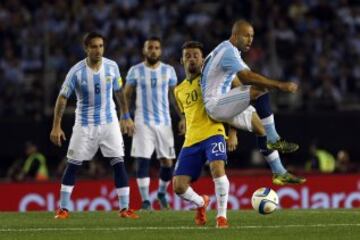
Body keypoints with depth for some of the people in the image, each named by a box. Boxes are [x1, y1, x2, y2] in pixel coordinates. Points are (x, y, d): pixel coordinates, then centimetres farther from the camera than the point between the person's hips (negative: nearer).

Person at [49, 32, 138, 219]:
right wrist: (56, 126, -10)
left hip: (109, 122, 2)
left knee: (119, 163, -7)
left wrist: (126, 117, 13)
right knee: (72, 165, 0)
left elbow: (119, 92, 10)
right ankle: (63, 208, 9)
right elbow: (62, 98, -7)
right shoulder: (76, 71, -14)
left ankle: (124, 208, -3)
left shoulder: (112, 67, -5)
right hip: (84, 124, -2)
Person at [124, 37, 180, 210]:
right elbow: (126, 95, 6)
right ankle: (145, 200, -7)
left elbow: (174, 95, 11)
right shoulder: (135, 71, 2)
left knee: (167, 162, 3)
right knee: (142, 161, -10)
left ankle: (162, 193, 27)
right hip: (143, 122, -2)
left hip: (164, 121, 2)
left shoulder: (168, 70, 6)